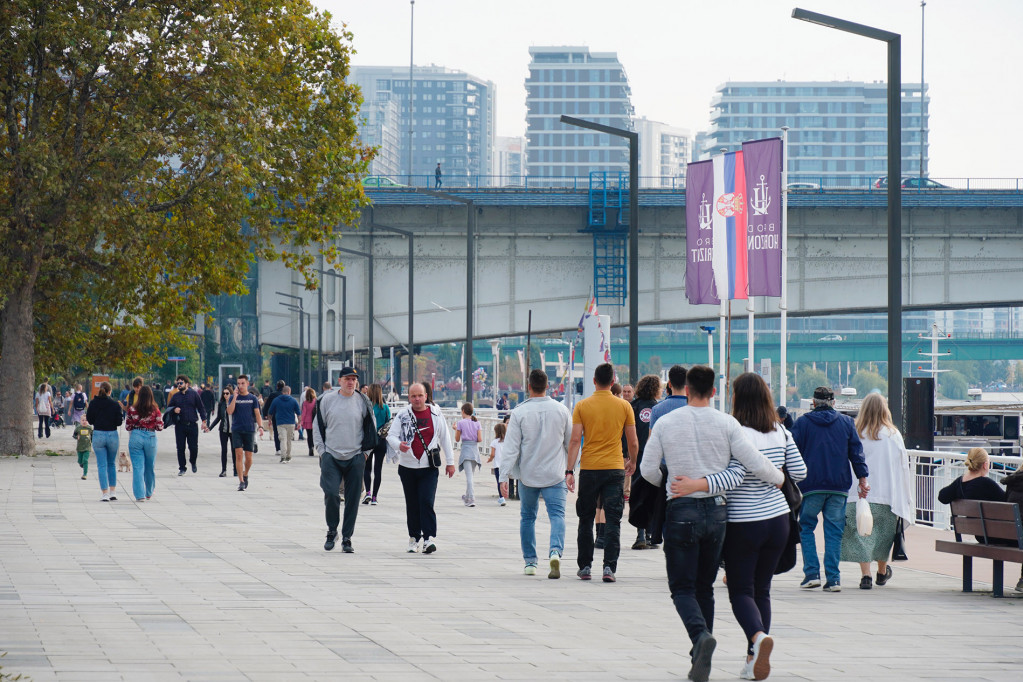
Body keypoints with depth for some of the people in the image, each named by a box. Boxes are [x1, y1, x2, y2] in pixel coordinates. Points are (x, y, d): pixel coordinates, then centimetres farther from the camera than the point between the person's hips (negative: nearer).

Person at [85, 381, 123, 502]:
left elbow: (89, 419, 2)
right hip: (112, 435, 0)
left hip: (98, 435, 0)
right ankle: (113, 492, 17)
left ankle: (105, 494, -5)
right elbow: (119, 421, -7)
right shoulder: (114, 404, -7)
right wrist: (122, 413, 12)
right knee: (112, 464, 18)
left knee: (102, 465, 2)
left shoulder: (93, 403, -4)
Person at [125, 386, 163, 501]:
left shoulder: (132, 409, -4)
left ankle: (140, 495, -7)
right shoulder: (155, 410, -5)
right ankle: (149, 493, 32)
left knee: (137, 467, 2)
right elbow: (160, 427, -2)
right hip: (150, 437, 1)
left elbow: (127, 427, 1)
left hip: (136, 437, -1)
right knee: (150, 467, 17)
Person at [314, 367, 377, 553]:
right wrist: (321, 450, 1)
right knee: (331, 493, -14)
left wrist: (365, 451, 6)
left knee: (352, 500, 1)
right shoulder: (327, 400, 3)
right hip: (331, 456, -1)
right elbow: (317, 426, 9)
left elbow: (371, 428, 13)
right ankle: (332, 530, 8)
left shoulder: (363, 402, 4)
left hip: (355, 458, 1)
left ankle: (347, 538, 10)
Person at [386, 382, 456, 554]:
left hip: (429, 468, -1)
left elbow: (445, 438, 10)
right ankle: (414, 538, 19)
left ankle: (429, 538, -15)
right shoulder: (402, 416, 2)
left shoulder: (436, 413, 4)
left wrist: (450, 461, 11)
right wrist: (398, 445, -26)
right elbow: (391, 435, -3)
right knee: (412, 505, 8)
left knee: (427, 502, -14)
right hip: (408, 467, 1)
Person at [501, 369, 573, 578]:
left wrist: (505, 476, -8)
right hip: (555, 474, 0)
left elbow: (511, 447, -9)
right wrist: (569, 470, 23)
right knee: (557, 515, -6)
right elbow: (571, 443, 10)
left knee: (527, 517, 16)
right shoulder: (561, 410, 1)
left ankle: (530, 562, 20)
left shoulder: (520, 412, -6)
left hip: (528, 475, 0)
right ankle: (556, 551, -31)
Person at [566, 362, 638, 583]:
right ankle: (609, 567, -8)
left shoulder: (582, 406, -2)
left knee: (586, 520, 12)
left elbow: (575, 440, -7)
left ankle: (585, 567, 16)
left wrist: (569, 470, -5)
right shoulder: (624, 406, -1)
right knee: (612, 520, 1)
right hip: (615, 469, 0)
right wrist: (632, 461, 22)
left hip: (588, 469, 1)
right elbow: (633, 442, 3)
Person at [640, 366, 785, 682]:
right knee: (705, 587, 15)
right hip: (716, 511, 2)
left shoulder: (665, 423, -4)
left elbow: (648, 470, 1)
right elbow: (755, 463, -6)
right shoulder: (727, 424, -4)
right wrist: (778, 478, 14)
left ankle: (701, 634, -26)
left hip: (681, 511, -2)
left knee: (682, 587, 3)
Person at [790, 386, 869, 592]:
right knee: (834, 532, 4)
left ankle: (812, 573, -2)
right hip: (839, 486, 2)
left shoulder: (802, 423, 3)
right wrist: (862, 480, 8)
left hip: (811, 486, -2)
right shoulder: (847, 422, 9)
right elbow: (857, 453, 6)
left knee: (806, 527, 10)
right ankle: (833, 578, -1)